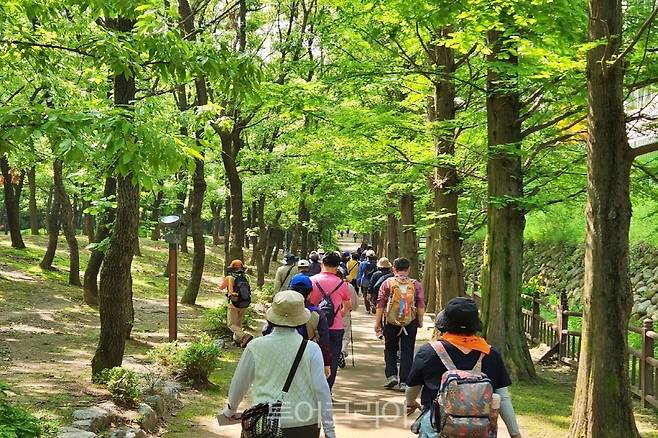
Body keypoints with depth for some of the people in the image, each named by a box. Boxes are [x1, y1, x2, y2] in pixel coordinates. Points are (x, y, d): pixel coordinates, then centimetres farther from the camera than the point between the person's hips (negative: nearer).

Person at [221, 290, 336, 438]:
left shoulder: (255, 347, -5)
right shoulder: (311, 349, -9)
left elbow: (239, 383, 7)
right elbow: (321, 390, -8)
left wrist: (231, 409, 26)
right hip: (305, 425, 0)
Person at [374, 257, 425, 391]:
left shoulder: (387, 283, -3)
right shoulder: (416, 284, 0)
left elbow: (380, 304, -3)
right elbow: (421, 305, -2)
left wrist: (377, 322, 3)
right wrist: (420, 321, 9)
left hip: (391, 322, 0)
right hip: (410, 323, 0)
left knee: (390, 349, 16)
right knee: (407, 351, 7)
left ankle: (391, 375, 2)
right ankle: (403, 382, 5)